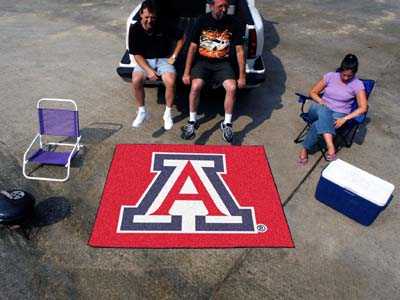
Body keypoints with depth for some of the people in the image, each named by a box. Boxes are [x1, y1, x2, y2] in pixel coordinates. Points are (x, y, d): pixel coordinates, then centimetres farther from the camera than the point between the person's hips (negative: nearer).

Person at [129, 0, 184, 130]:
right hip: (144, 61, 1)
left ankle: (168, 113, -7)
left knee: (170, 82, -30)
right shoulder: (135, 29, -9)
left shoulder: (164, 26, -10)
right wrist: (148, 70, -23)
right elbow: (137, 54, -9)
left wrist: (174, 56, -3)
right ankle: (142, 112, -5)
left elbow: (181, 38, 3)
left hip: (163, 59, -1)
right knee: (136, 81, -29)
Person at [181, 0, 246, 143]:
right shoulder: (202, 21, -2)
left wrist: (242, 76, -2)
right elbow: (193, 47, 0)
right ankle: (192, 122, -9)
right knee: (196, 86, -29)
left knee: (232, 88, -27)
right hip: (202, 61, 0)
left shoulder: (233, 23, 0)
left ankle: (227, 124, -8)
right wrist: (186, 72, -5)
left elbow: (239, 50, 2)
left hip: (222, 63, 1)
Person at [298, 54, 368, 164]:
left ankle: (305, 149, -21)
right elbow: (313, 92, 7)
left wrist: (344, 119, -22)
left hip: (339, 115, -2)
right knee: (324, 110, -39)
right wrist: (321, 102, -13)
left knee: (318, 125, -36)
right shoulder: (330, 76, 2)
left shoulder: (357, 84, -5)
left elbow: (363, 108, -10)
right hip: (321, 110, 2)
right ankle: (330, 146, -49)